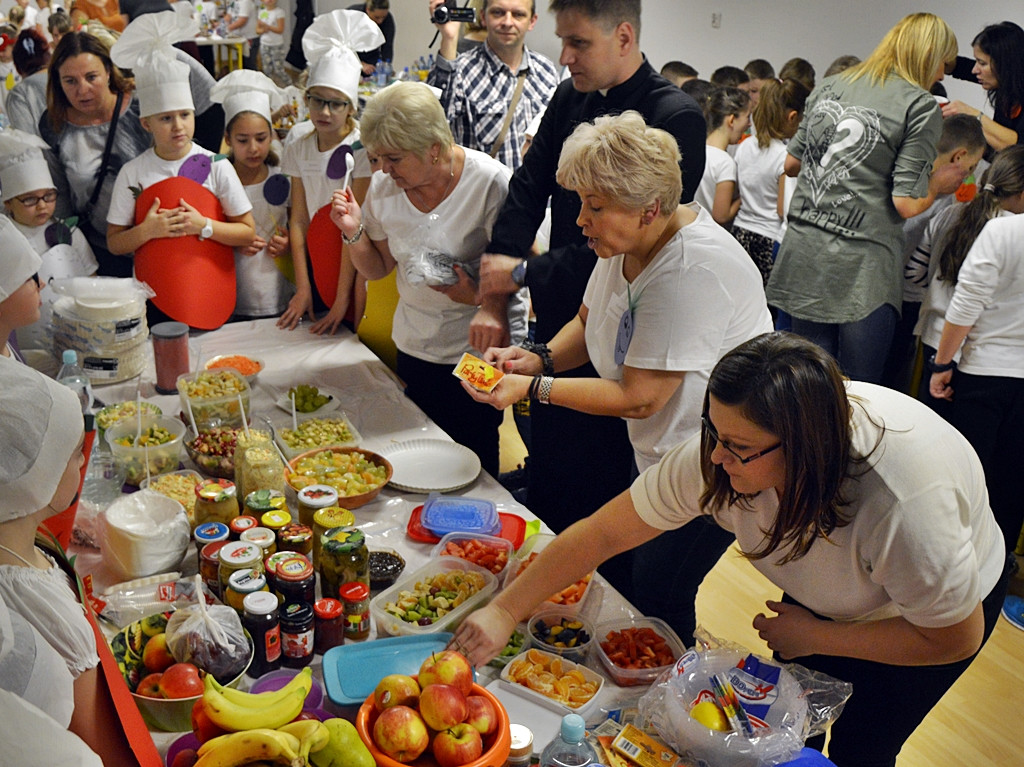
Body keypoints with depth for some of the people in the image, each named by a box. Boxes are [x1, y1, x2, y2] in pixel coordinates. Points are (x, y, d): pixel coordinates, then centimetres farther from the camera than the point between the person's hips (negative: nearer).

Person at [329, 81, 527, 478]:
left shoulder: (491, 182, -17)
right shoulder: (383, 187, -1)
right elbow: (378, 268, 11)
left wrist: (482, 296, -25)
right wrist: (354, 232, -7)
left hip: (481, 352, -4)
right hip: (414, 347, 5)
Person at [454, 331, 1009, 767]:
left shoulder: (904, 508, -45)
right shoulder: (718, 456, -34)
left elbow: (957, 636, -27)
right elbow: (603, 532, -25)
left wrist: (815, 637, -23)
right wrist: (504, 611, -28)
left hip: (949, 602, -3)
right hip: (824, 596, 4)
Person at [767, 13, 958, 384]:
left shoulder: (830, 86, 12)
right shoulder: (922, 107, -6)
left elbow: (791, 163, 20)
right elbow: (908, 204, -11)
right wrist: (941, 180, 8)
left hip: (802, 256, 6)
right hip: (861, 269, -6)